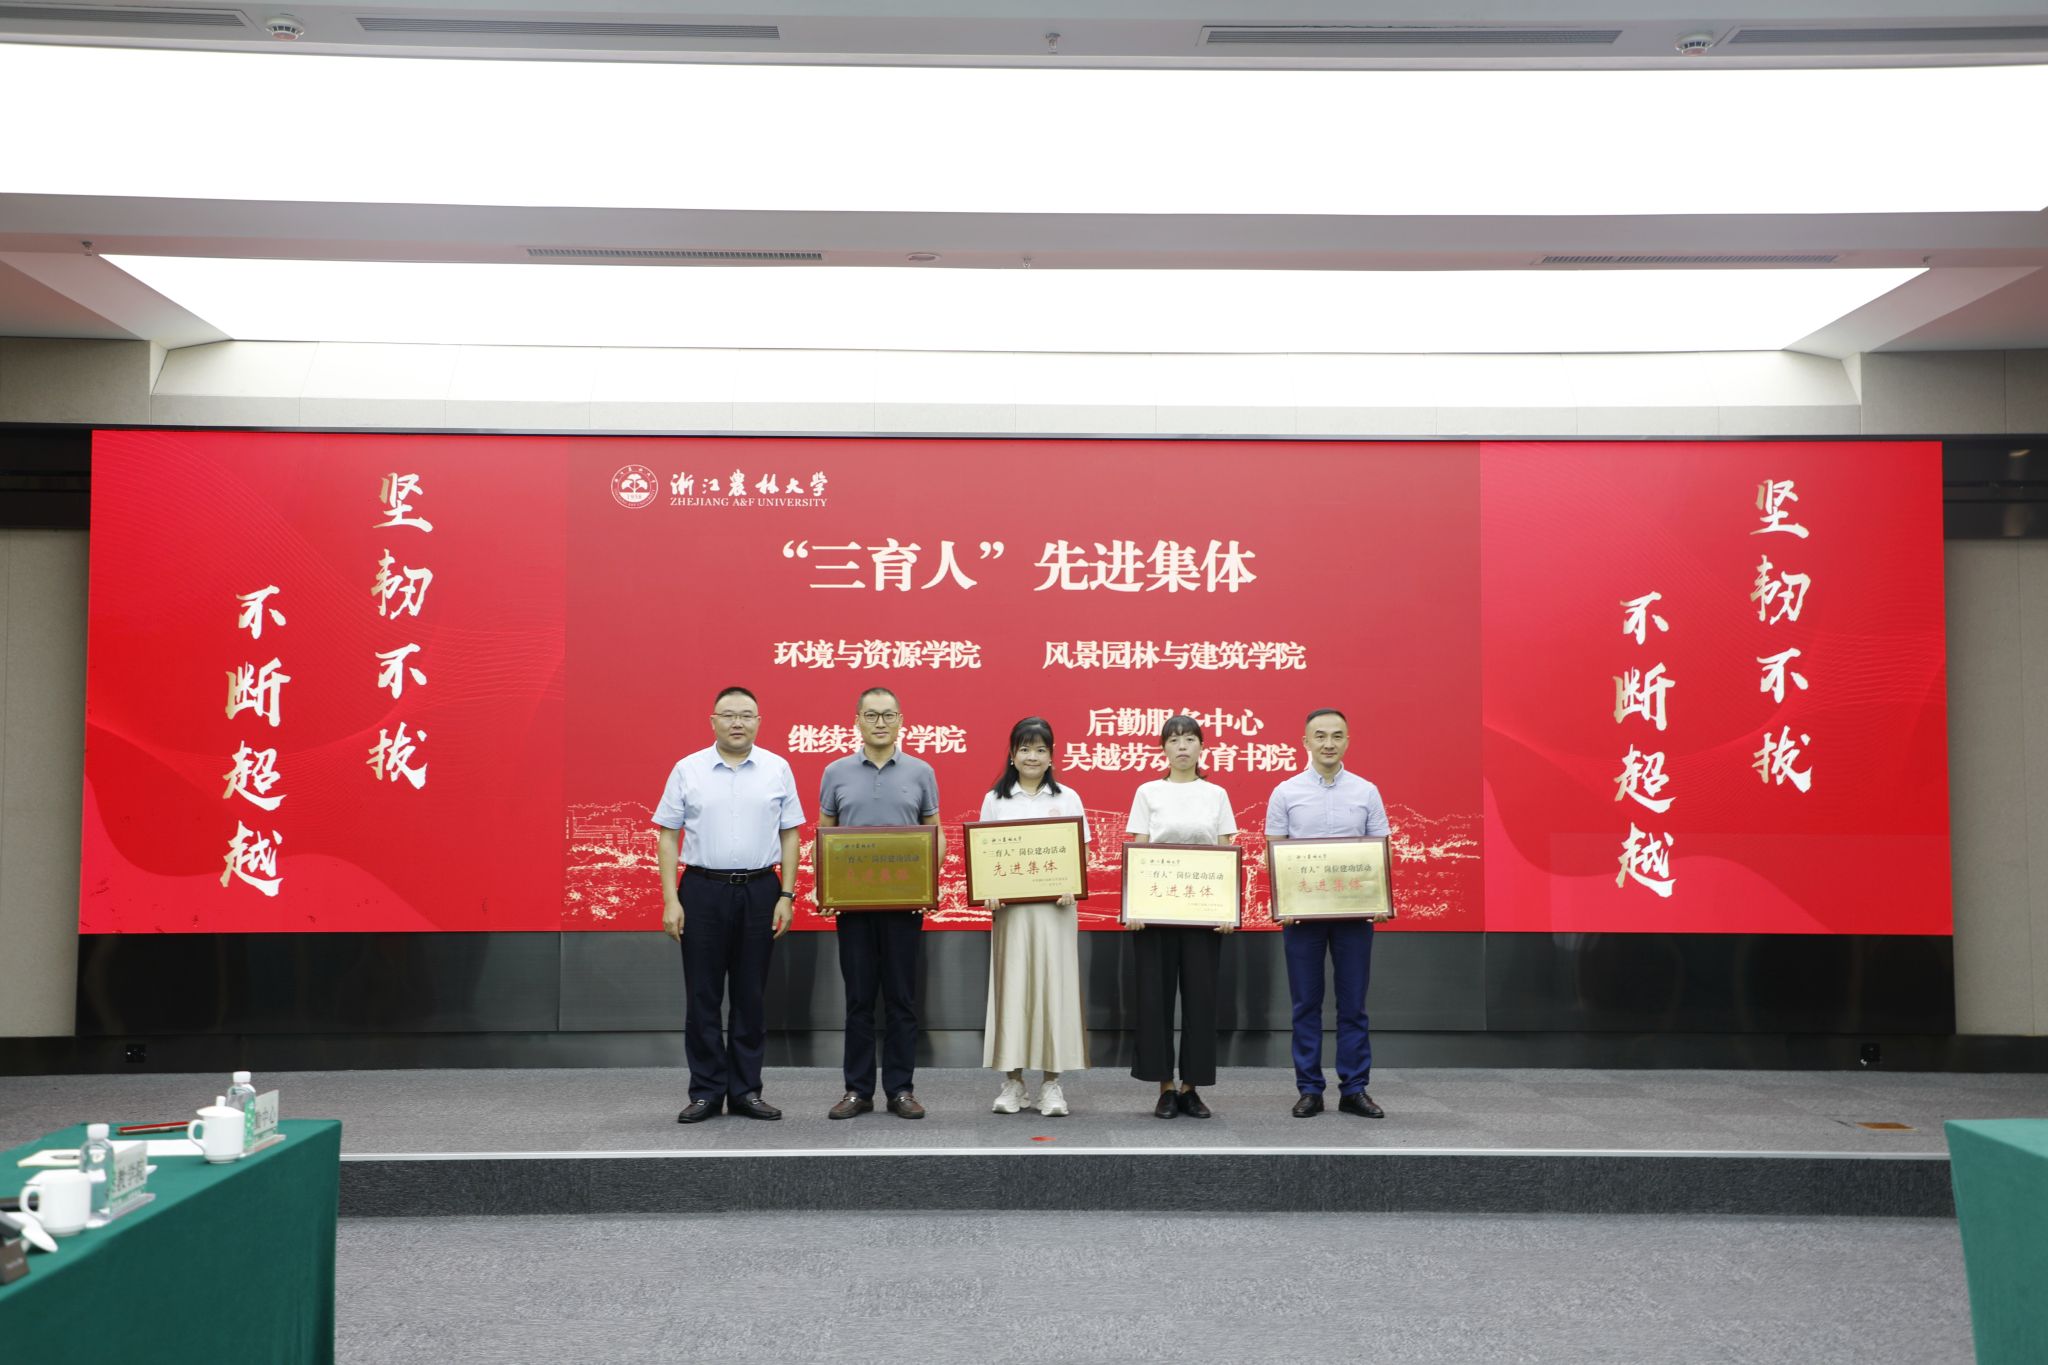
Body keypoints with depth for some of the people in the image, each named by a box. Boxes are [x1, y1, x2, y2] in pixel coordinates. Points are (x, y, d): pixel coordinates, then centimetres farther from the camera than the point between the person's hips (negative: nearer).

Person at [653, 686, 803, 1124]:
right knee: (703, 996, 3)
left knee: (751, 996, 7)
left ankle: (746, 1090, 16)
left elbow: (789, 836, 6)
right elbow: (668, 837, 2)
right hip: (703, 890, -1)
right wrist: (670, 901, -5)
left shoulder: (777, 770, 3)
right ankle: (706, 1092, 12)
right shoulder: (688, 770, 1)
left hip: (759, 890, 1)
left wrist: (787, 896, -2)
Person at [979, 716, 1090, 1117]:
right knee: (1011, 986, 0)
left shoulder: (1067, 797, 8)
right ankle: (1013, 1082, 8)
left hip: (1054, 906, 0)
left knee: (1054, 986, -2)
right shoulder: (995, 799, 9)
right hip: (1010, 906, 0)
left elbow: (1082, 853, 6)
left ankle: (1052, 1082, 4)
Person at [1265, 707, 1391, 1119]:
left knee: (1352, 1004, 5)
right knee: (1307, 1003, 4)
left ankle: (1354, 1089, 11)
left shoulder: (1366, 792, 4)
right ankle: (1309, 1090, 11)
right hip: (1302, 911, -1)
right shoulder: (1285, 793, 1)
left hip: (1354, 911, 1)